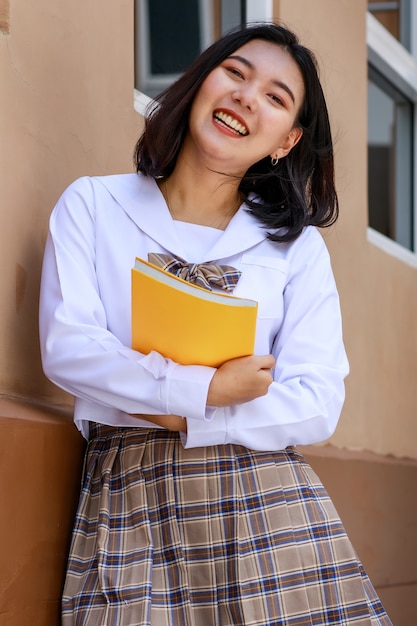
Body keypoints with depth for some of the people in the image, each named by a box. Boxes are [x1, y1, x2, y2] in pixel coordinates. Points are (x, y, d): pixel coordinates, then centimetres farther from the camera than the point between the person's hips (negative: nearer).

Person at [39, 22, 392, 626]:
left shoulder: (298, 245, 10)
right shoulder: (93, 205, 9)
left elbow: (318, 403, 0)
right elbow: (66, 347, -4)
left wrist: (180, 418, -11)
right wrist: (204, 389, -12)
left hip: (265, 501, 1)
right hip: (128, 502, -1)